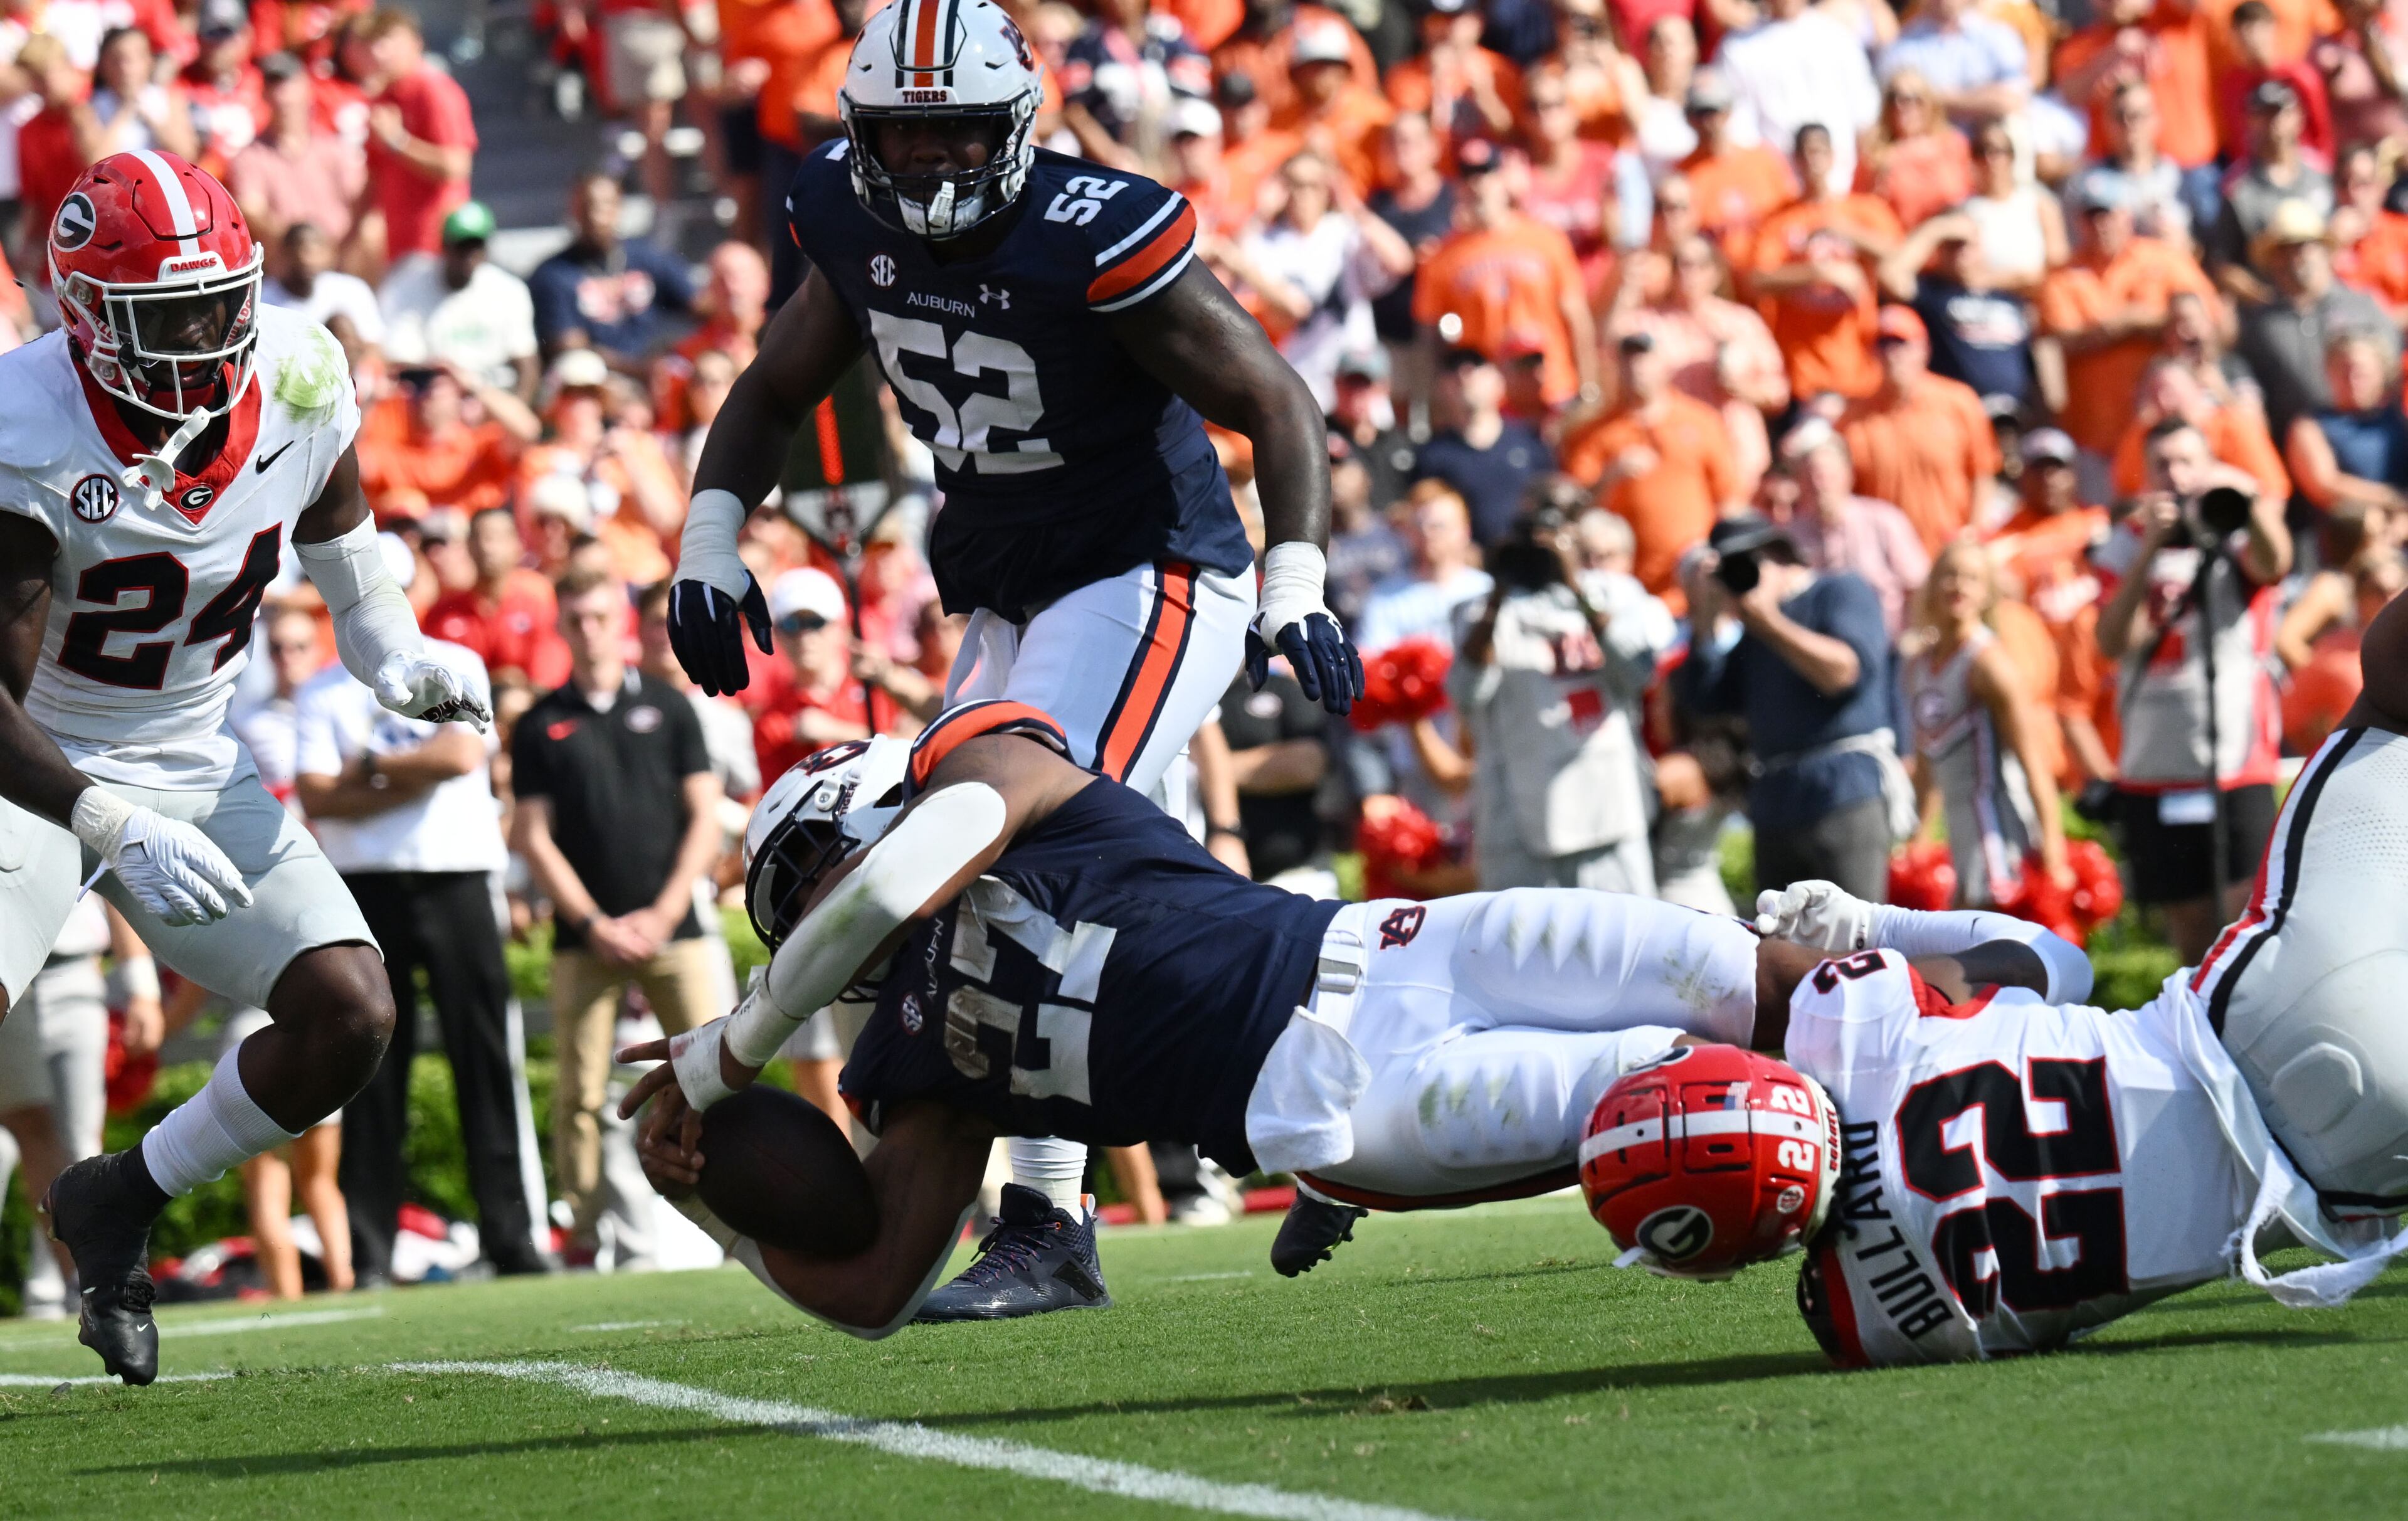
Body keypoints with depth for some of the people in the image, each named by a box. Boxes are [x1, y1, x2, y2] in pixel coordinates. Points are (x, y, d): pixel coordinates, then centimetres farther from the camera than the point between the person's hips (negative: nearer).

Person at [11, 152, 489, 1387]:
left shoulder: (295, 380, -10)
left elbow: (338, 530, 14)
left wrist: (399, 661, -1)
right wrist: (116, 829, -39)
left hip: (196, 767, 5)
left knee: (349, 1018, -7)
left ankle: (118, 1204, 14)